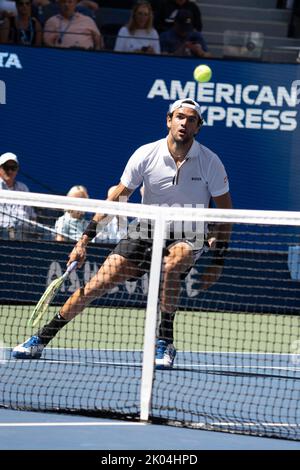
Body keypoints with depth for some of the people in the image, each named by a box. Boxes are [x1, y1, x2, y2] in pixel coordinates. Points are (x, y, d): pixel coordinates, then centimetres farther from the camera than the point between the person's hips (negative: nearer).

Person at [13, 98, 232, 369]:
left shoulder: (210, 162, -10)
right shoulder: (146, 155, -9)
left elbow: (225, 212, -2)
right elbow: (116, 199, -2)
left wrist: (218, 261, -7)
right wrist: (85, 240, -5)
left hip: (189, 237, -2)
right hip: (147, 231, 2)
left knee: (171, 265, -38)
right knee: (98, 283, -9)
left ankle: (165, 342, -21)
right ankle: (41, 340, 2)